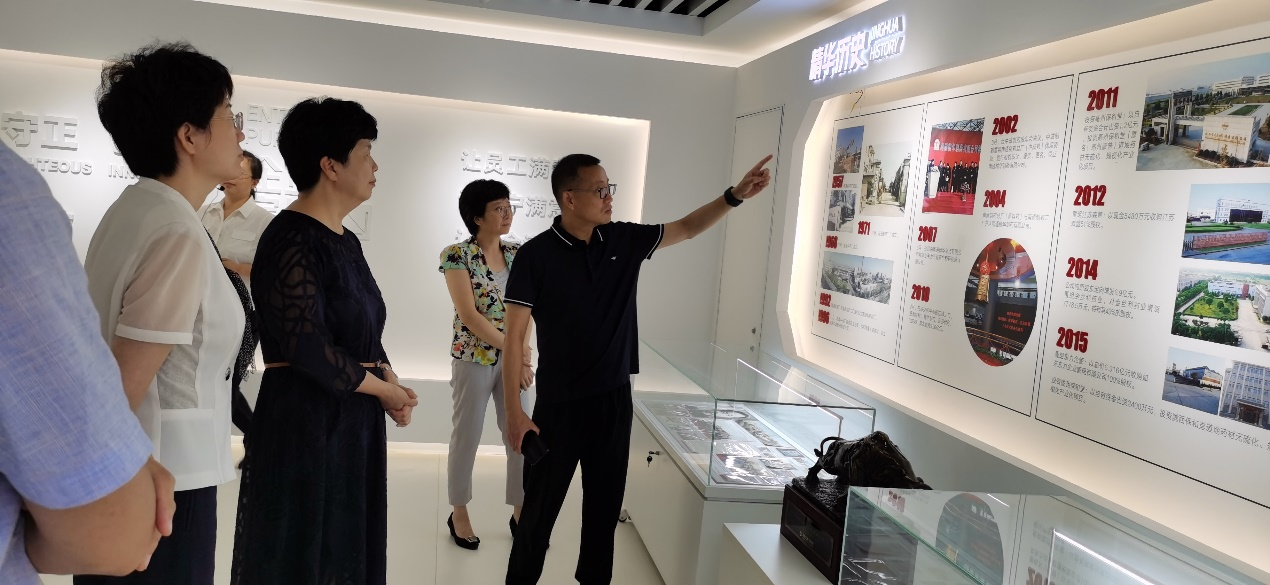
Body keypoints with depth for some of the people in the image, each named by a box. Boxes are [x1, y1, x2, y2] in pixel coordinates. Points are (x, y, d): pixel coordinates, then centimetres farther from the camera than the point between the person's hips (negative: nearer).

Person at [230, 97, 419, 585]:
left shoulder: (345, 241, 11)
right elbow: (308, 348, -23)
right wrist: (386, 390, -10)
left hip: (351, 424, 9)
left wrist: (390, 381, -2)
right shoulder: (292, 239, -17)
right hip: (304, 424, -9)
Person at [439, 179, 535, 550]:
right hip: (474, 360, -5)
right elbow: (469, 315, -16)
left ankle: (520, 514, 24)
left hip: (513, 360, 5)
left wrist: (523, 355, -9)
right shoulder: (457, 255, -11)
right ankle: (459, 515, 25)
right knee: (467, 438, 7)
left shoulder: (517, 255, 5)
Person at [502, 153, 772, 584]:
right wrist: (514, 411, -14)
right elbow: (514, 337, -11)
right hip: (559, 404, -4)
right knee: (540, 508, 9)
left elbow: (688, 228, 9)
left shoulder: (625, 241, 1)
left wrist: (736, 195, -6)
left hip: (614, 399, 4)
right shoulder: (536, 254, -12)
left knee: (606, 503, 17)